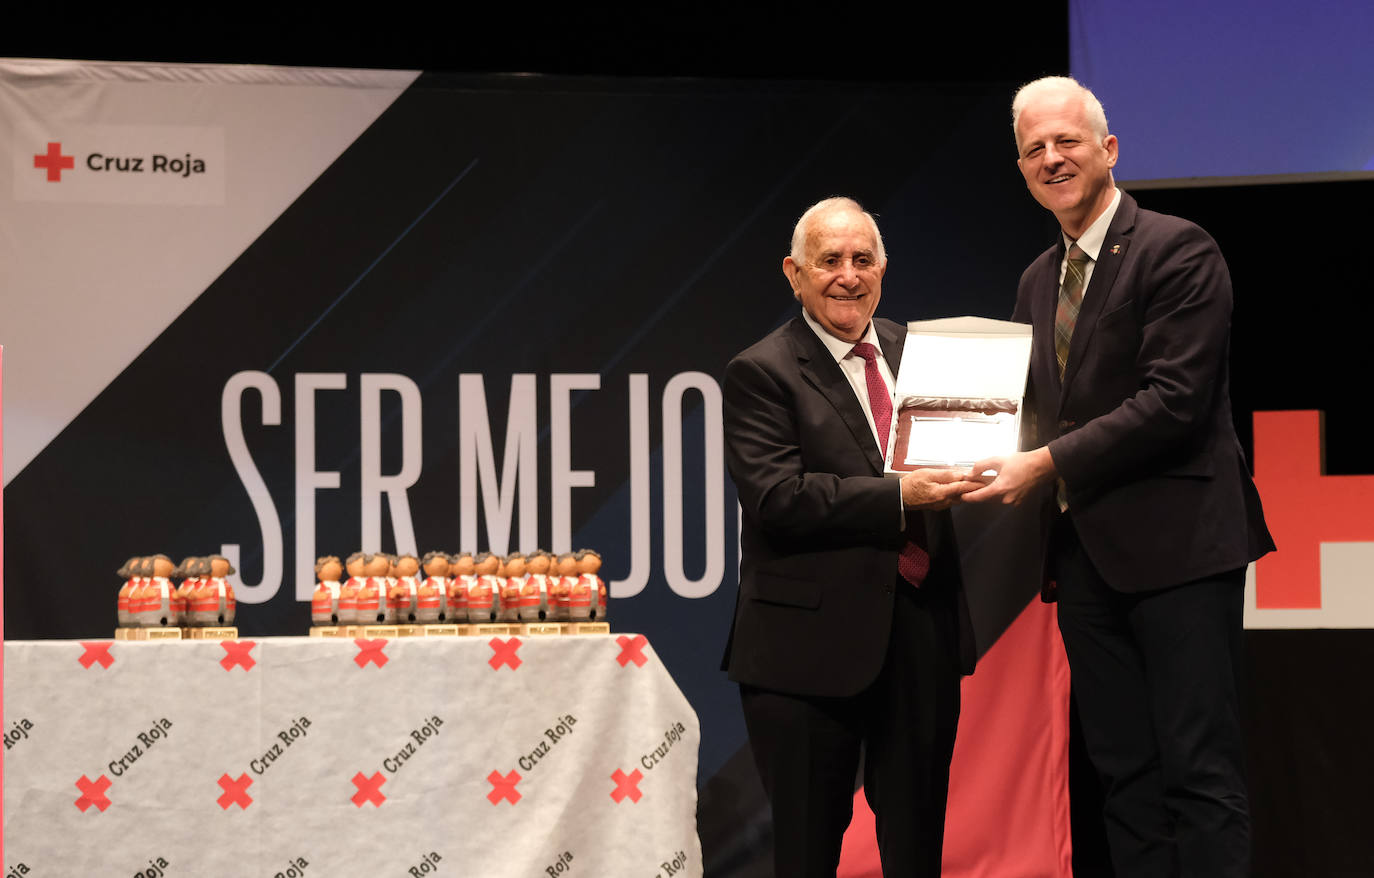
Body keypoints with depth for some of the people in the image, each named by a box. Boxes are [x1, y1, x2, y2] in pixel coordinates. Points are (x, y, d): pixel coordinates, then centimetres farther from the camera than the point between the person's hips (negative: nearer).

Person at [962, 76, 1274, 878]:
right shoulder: (1039, 280, 17)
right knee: (1126, 774, 9)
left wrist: (1046, 465, -19)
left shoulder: (1176, 250, -8)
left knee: (1201, 773, -6)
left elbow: (1174, 400, -17)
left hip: (1176, 542, -8)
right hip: (1088, 554, 8)